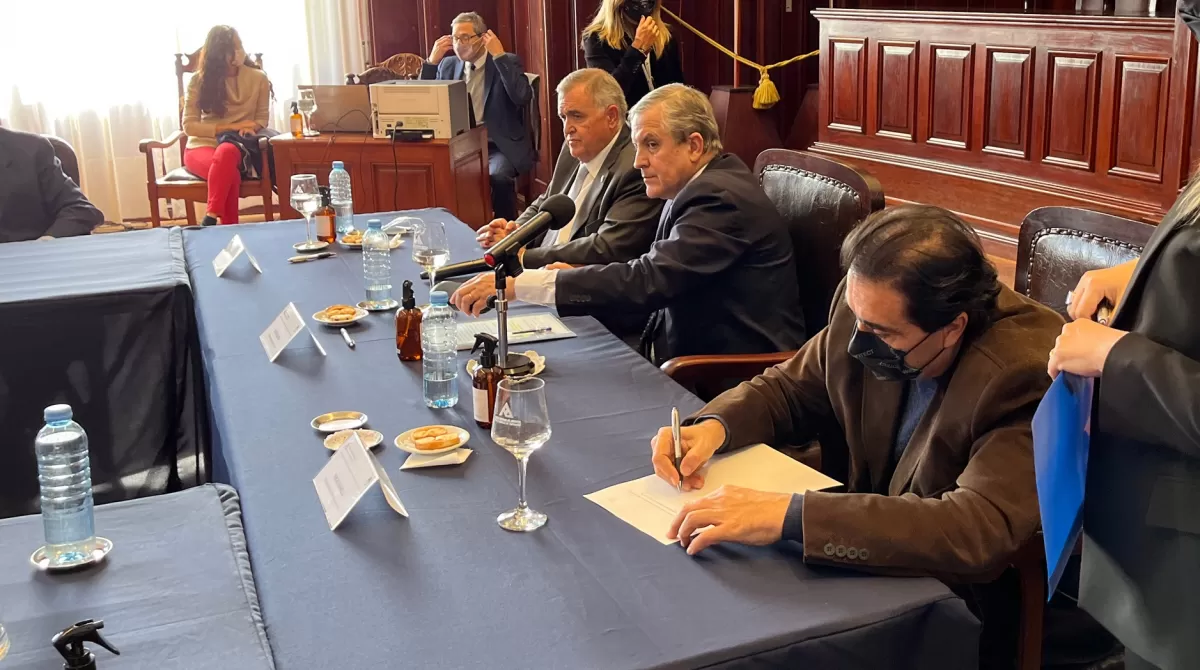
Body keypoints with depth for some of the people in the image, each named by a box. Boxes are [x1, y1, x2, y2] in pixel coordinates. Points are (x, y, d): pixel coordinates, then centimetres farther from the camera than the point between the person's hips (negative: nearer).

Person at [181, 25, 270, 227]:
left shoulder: (258, 78, 5)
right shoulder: (199, 81, 1)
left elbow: (261, 119, 8)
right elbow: (189, 125, -2)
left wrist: (248, 129, -17)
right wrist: (230, 127, -12)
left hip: (238, 146, 0)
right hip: (202, 146, 0)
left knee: (226, 153, -40)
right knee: (230, 174, -37)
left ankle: (210, 219, -41)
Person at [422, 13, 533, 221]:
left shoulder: (508, 62, 0)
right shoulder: (448, 65, 12)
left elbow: (523, 98, -18)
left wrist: (499, 56, -18)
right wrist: (432, 61, -2)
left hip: (500, 147, -3)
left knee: (498, 177, -34)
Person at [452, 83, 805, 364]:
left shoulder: (721, 199, -20)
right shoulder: (697, 187, 9)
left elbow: (650, 280, -29)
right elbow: (656, 276, 11)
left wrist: (520, 284, -29)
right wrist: (578, 277, -4)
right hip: (701, 356, 8)